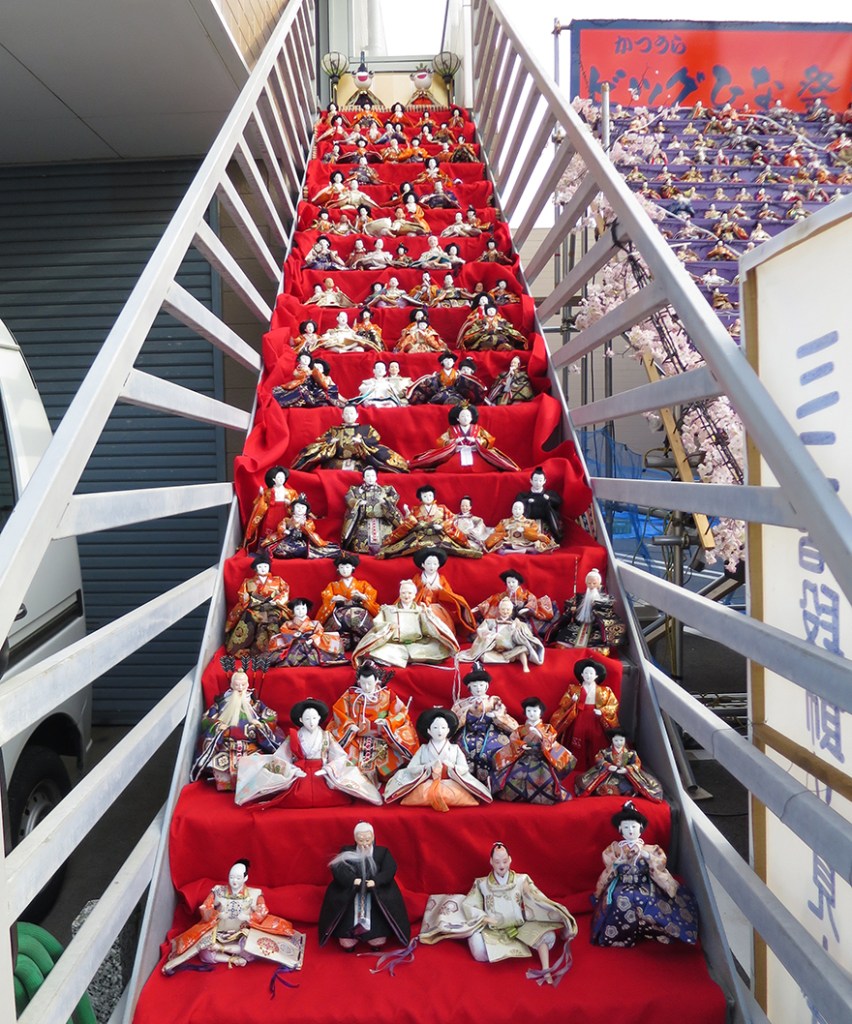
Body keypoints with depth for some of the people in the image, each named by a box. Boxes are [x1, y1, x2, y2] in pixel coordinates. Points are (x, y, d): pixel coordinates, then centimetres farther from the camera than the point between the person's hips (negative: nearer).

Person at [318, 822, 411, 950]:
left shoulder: (382, 852, 8)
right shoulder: (347, 852, 8)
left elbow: (389, 870, -5)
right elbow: (337, 869, -6)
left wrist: (375, 881, -21)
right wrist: (353, 880, -22)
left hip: (376, 888, 0)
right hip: (351, 888, 0)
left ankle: (377, 939, -19)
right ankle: (348, 939, -20)